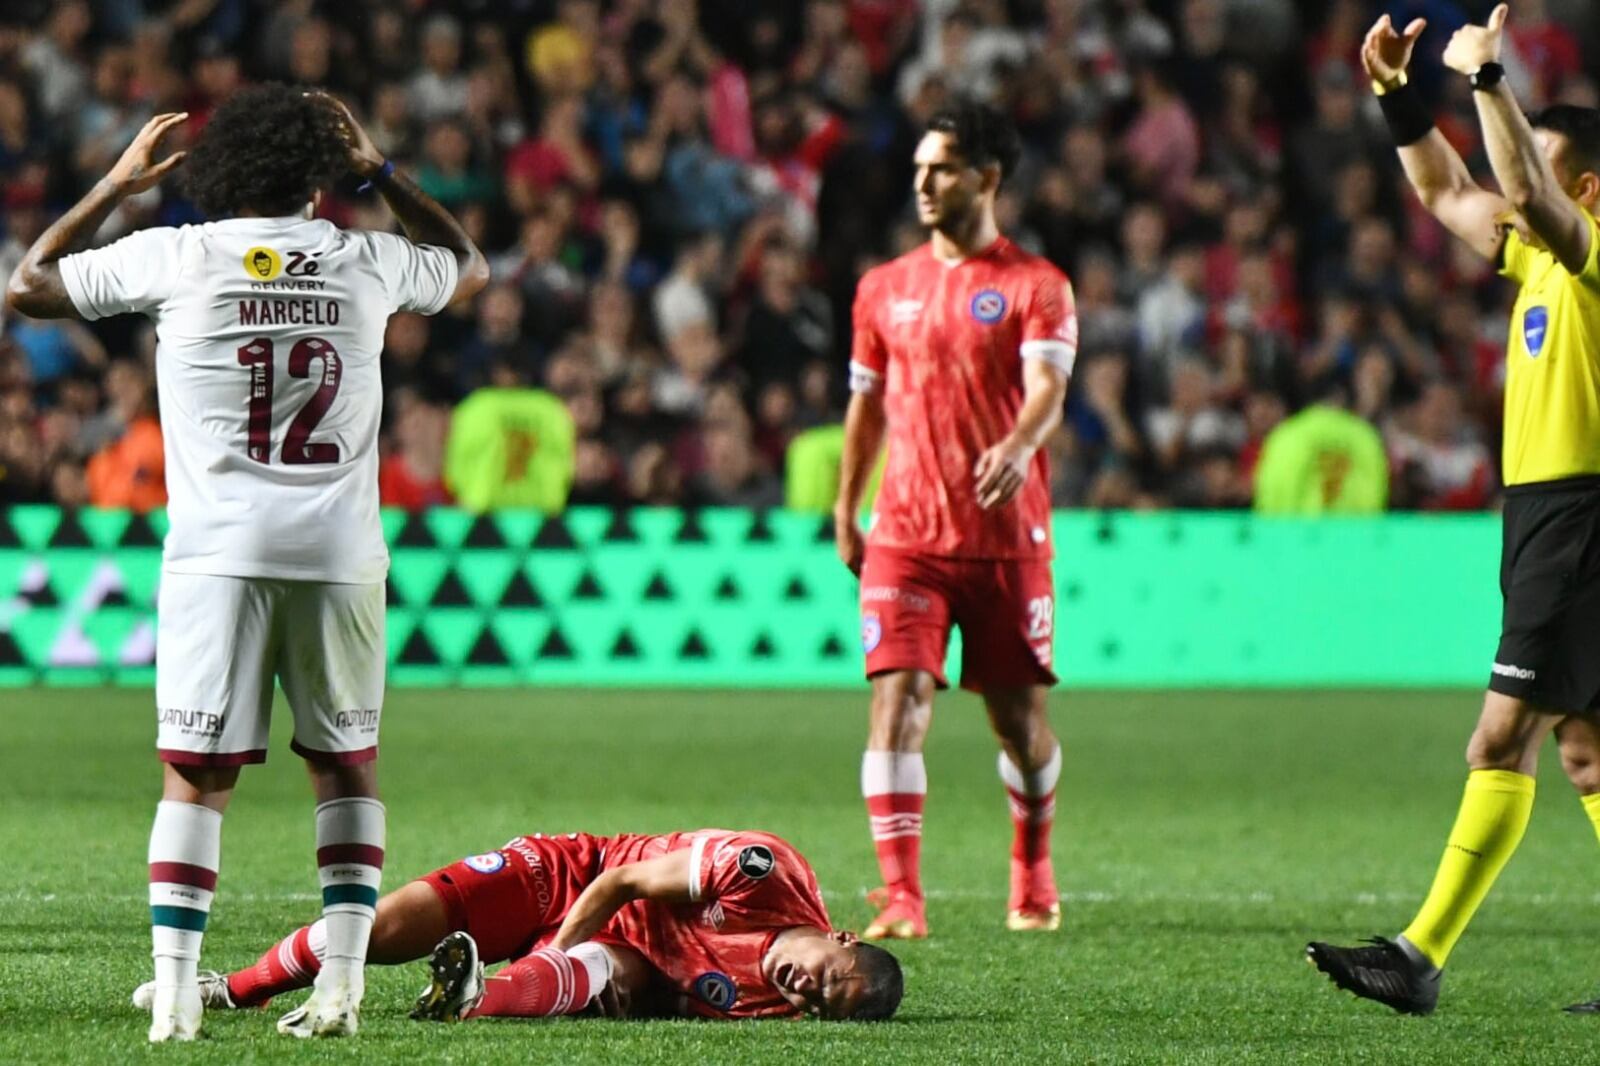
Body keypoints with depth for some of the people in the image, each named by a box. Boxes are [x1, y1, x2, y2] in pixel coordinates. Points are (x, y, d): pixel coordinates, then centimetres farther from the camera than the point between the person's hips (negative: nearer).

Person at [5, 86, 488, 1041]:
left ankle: (175, 991, -4)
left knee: (196, 774, 3)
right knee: (348, 766, 14)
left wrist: (117, 186, 20)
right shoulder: (368, 263, 5)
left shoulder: (175, 257, 0)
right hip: (340, 553, 1)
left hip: (219, 553, -1)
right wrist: (381, 173, 30)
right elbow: (470, 266, 29)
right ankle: (341, 985, 6)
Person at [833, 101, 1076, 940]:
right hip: (905, 538, 2)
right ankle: (901, 898, -17)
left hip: (1008, 540, -2)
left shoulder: (1035, 286, -1)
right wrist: (845, 510, 18)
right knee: (898, 700, -14)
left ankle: (1033, 877, 33)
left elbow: (1046, 388, -16)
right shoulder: (885, 289, 11)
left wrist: (1019, 447, -36)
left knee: (1018, 715, 8)